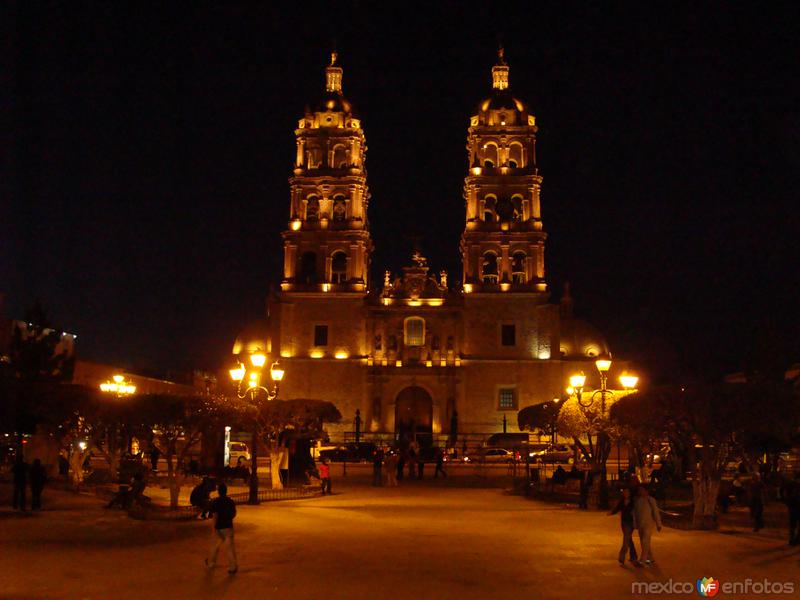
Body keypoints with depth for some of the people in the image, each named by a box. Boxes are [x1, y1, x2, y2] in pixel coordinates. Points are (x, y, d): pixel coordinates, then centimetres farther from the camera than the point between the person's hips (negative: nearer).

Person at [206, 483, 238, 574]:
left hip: (219, 527, -1)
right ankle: (232, 567, -3)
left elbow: (215, 515, -15)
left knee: (216, 545, 18)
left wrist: (213, 527, -11)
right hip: (228, 526, 1)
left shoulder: (215, 502, -10)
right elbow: (234, 514, 8)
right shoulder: (230, 501, -1)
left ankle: (211, 562, 35)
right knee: (230, 546, 0)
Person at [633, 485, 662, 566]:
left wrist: (658, 524, -9)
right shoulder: (636, 500, 4)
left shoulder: (650, 500, -10)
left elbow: (656, 512, -9)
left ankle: (642, 560, -12)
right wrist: (635, 524, 4)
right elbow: (634, 513, 7)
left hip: (649, 524, -6)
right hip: (640, 525, 6)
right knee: (643, 542, 11)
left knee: (645, 542, -11)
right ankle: (650, 558, 25)